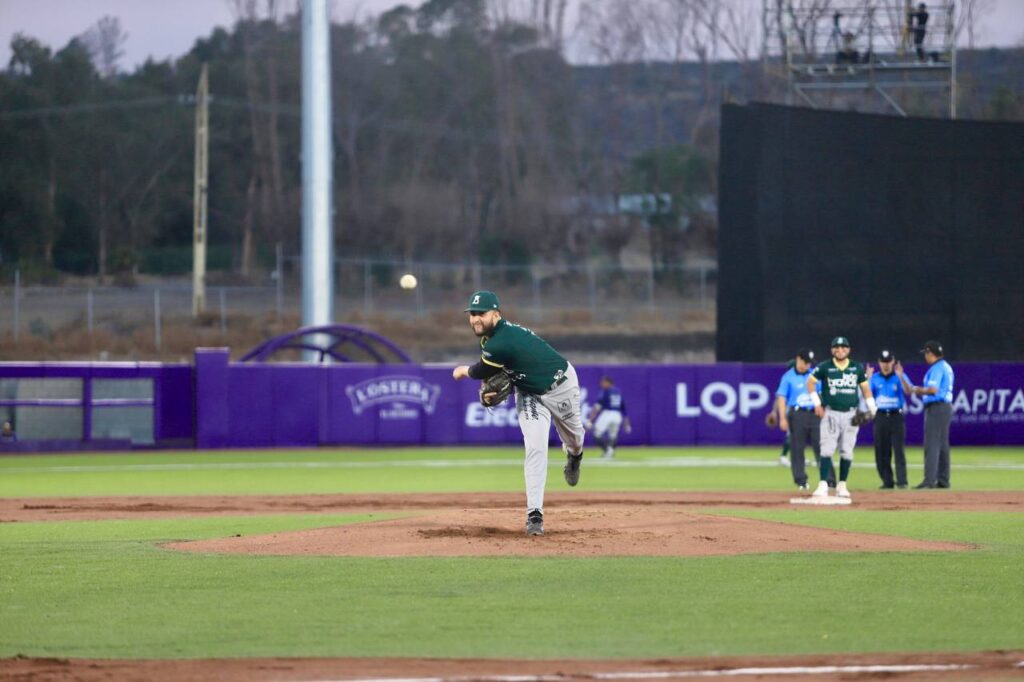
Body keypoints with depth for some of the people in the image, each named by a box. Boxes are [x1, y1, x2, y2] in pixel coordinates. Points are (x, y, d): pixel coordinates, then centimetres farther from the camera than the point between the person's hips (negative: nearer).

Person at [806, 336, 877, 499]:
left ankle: (842, 486, 11)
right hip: (831, 413, -2)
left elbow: (865, 388, 13)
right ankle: (823, 485, -13)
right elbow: (810, 382, 6)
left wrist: (872, 409, 3)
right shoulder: (825, 367, 0)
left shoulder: (857, 368, 7)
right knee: (827, 449, -11)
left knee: (847, 451, 2)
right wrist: (817, 403, -3)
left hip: (851, 414, 2)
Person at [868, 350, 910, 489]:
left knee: (899, 450, -10)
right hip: (880, 417, 3)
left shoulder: (899, 377, 3)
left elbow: (908, 391, -15)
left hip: (896, 416, -3)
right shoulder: (874, 378, 9)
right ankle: (887, 481, 10)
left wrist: (900, 377, -29)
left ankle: (902, 481, -12)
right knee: (881, 451, 2)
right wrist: (868, 379, -11)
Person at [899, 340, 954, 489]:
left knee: (931, 444, -11)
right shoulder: (946, 367, 18)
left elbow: (933, 389, -23)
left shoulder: (937, 368, -13)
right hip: (946, 407, 10)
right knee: (942, 445, 12)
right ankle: (943, 480, 13)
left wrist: (918, 390, -7)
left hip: (936, 408, -10)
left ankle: (929, 480, -16)